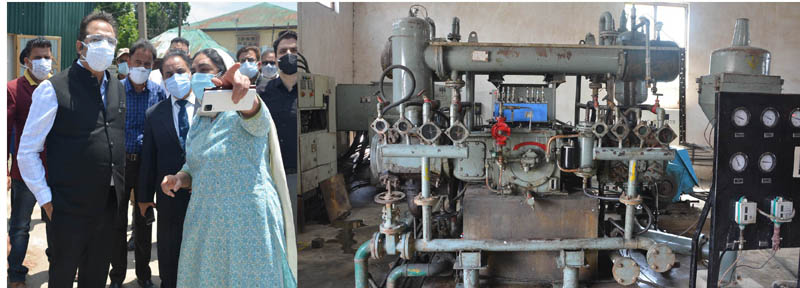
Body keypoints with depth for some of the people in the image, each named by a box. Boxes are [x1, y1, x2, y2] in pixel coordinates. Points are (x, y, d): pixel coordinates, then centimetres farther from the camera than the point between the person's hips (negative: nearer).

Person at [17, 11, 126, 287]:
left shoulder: (118, 88, 8)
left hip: (110, 205, 5)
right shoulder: (53, 89, -11)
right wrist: (46, 200, -10)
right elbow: (27, 151, -9)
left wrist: (122, 190, 12)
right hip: (70, 209, -5)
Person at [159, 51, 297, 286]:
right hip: (206, 221, 7)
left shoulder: (242, 114, -12)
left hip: (248, 220, -6)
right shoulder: (197, 122, 10)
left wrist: (243, 92, -59)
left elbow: (256, 118, -37)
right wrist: (180, 178, -3)